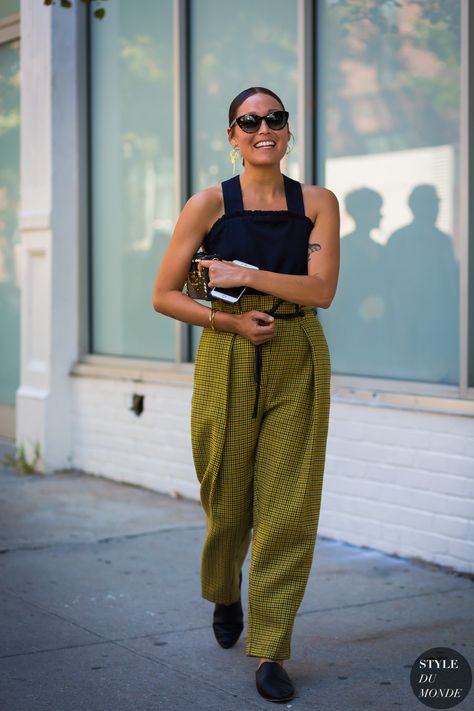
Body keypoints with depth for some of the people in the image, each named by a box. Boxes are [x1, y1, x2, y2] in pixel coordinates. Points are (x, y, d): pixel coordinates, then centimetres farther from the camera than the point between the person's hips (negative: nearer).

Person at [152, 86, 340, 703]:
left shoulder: (317, 203, 2)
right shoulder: (210, 204, -1)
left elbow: (322, 289, -9)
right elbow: (164, 294, -1)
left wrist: (247, 275, -15)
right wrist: (229, 321, -12)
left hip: (298, 362, 1)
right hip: (227, 360, 0)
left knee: (288, 508, -2)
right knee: (228, 501, 10)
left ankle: (270, 651, 9)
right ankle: (224, 596, 43)